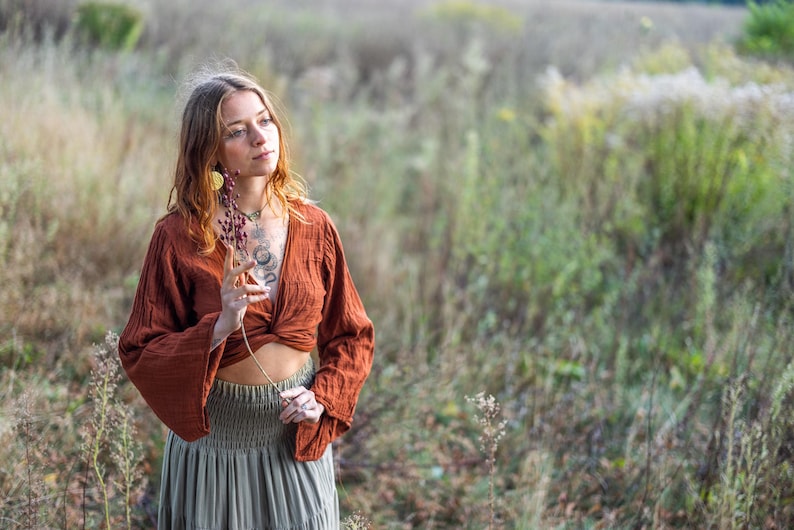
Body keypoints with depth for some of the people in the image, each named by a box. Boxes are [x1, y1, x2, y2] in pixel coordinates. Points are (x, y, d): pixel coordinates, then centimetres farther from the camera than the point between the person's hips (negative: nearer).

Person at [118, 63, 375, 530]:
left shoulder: (313, 226, -3)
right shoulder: (180, 235, -12)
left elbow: (352, 336, 6)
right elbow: (140, 352, -11)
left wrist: (323, 397, -10)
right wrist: (220, 327, -25)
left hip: (296, 437, 2)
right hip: (215, 436, -2)